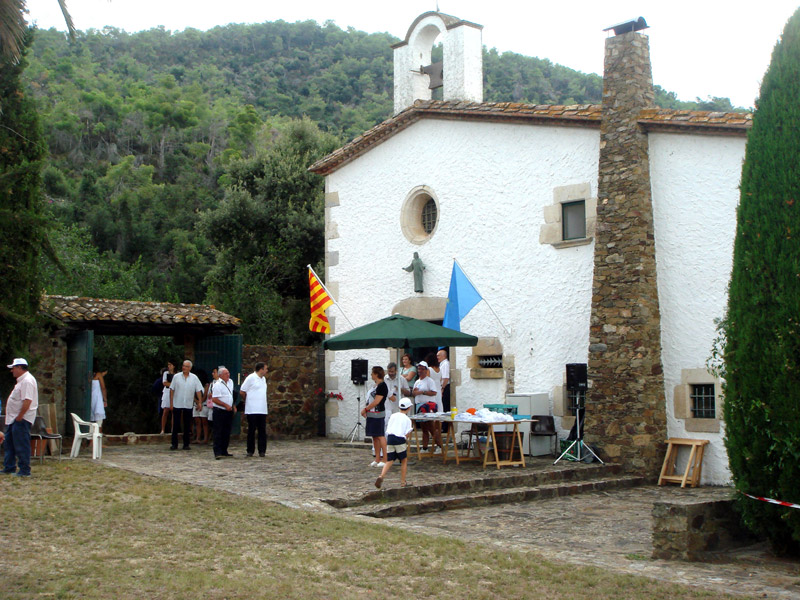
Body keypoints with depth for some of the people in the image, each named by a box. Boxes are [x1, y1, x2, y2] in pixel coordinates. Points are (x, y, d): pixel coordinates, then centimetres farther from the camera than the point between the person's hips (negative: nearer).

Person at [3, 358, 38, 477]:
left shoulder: (27, 381, -18)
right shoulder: (21, 380, 17)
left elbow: (27, 401, -27)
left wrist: (19, 416, -25)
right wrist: (16, 417, 17)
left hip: (21, 419, -11)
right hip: (13, 418, 11)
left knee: (21, 445, -7)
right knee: (9, 443, 18)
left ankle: (24, 471, -2)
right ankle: (9, 468, 26)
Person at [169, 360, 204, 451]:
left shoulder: (194, 378, 2)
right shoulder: (176, 377, 1)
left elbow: (198, 391, 4)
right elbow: (172, 390, 2)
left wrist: (200, 402, -3)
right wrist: (171, 403, -2)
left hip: (188, 405, 1)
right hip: (177, 404, -1)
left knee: (187, 426, 6)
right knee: (176, 425, 1)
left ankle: (186, 444, 13)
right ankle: (174, 444, 8)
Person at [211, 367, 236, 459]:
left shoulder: (230, 382, 12)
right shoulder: (217, 385, -13)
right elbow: (214, 399, -17)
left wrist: (233, 406, 17)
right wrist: (226, 405, -18)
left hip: (228, 411, 8)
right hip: (219, 411, -8)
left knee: (226, 432, 11)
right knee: (218, 432, -7)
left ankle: (224, 451, 20)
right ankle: (217, 452, -8)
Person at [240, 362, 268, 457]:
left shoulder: (263, 379, 14)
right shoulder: (250, 378, -9)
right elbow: (242, 392, -5)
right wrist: (248, 400, 8)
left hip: (262, 410, 6)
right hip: (252, 410, -6)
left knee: (262, 431, 3)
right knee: (251, 431, 1)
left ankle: (262, 451, 7)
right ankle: (250, 451, 9)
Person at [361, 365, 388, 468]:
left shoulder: (382, 386, -13)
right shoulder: (376, 386, 16)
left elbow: (376, 402, -17)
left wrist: (365, 409, -11)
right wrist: (366, 409, 7)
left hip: (378, 414, -10)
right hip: (372, 415, 10)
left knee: (380, 436, -7)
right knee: (374, 437, 11)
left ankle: (385, 459, -4)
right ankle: (377, 459, 16)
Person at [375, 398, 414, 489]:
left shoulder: (393, 416, 15)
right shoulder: (407, 419, 3)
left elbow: (387, 430, 13)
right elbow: (407, 434, -3)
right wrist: (406, 441, 15)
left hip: (390, 438, 4)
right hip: (400, 439, -4)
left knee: (389, 461, 7)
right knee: (404, 460, 12)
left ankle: (381, 476, -17)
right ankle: (403, 482, 15)